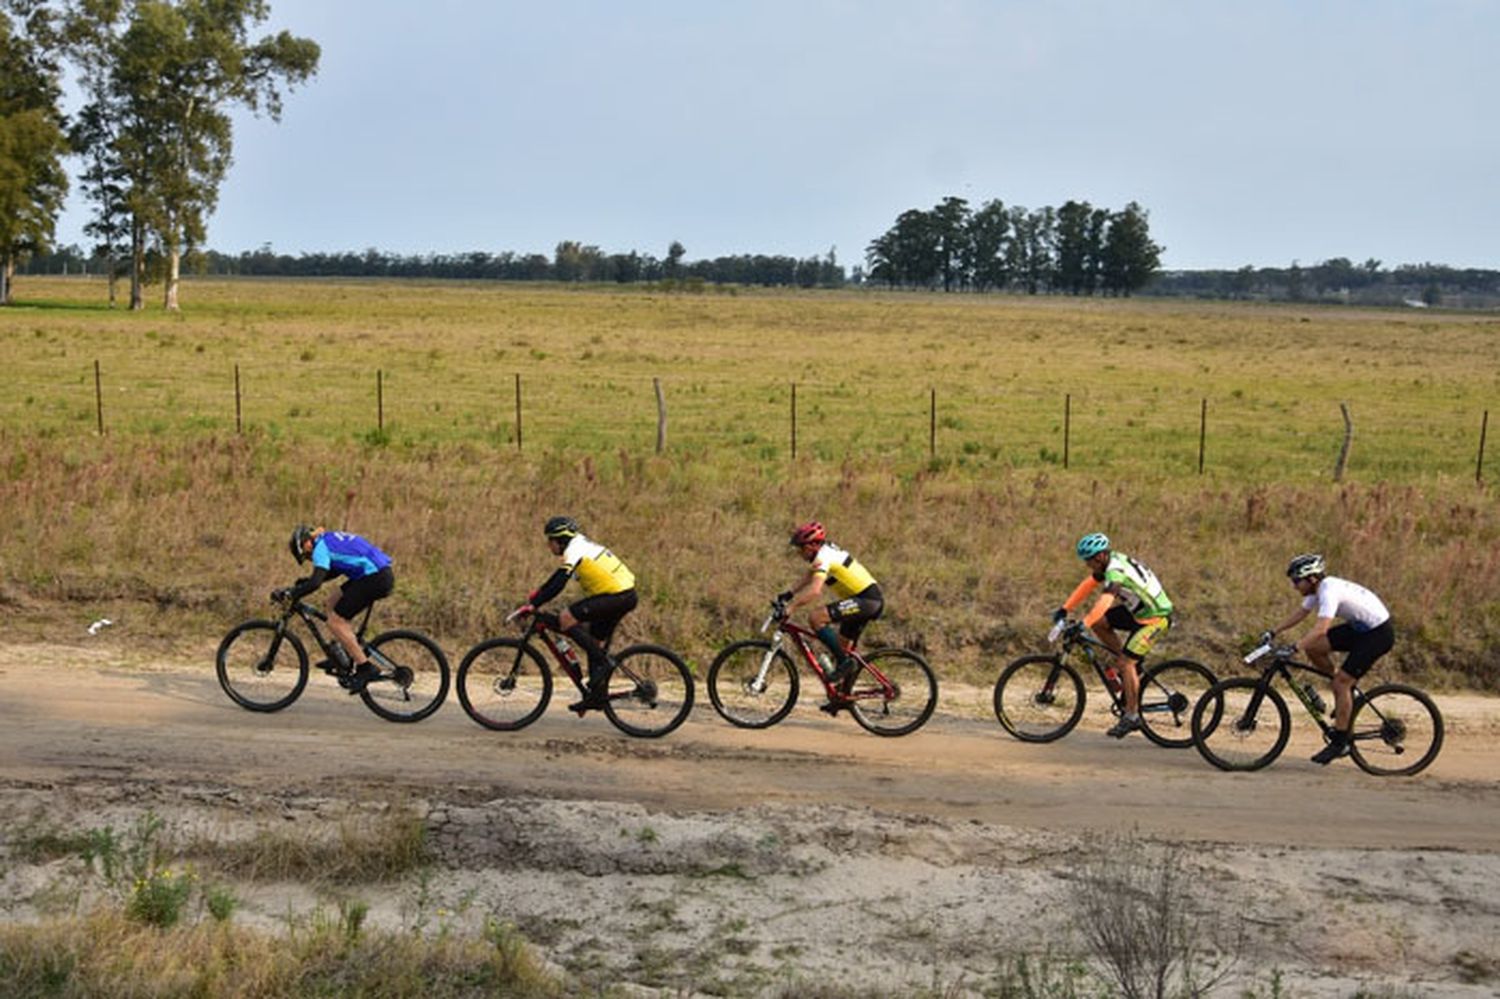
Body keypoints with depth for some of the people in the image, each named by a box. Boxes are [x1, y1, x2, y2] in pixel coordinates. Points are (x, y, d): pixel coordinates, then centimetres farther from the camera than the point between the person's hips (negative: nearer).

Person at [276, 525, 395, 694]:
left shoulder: (321, 546, -8)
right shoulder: (331, 539, 21)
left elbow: (315, 583, -20)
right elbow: (334, 570, 34)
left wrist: (288, 594, -13)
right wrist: (305, 580, 27)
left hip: (375, 579, -10)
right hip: (383, 574, 10)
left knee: (335, 621, -5)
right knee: (333, 604, 19)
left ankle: (365, 668, -5)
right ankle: (349, 657, 20)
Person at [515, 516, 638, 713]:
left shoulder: (575, 550, -11)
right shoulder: (581, 546, 19)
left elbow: (558, 584, -19)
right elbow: (557, 579, 29)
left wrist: (533, 605, -17)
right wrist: (537, 593, 23)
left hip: (617, 596, -11)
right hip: (625, 596, 11)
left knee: (566, 618, -14)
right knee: (596, 641, 16)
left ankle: (601, 663, -11)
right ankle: (597, 695, 20)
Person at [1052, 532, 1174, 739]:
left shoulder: (1116, 571, -28)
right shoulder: (1109, 563, 0)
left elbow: (1104, 602, -41)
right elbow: (1087, 586, 6)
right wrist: (1064, 609, 0)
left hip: (1157, 617, -9)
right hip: (1139, 612, 9)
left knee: (1126, 662, -14)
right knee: (1098, 623, 1)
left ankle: (1132, 716, -5)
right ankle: (1133, 667, 11)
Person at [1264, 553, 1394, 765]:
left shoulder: (1330, 591, -27)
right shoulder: (1318, 588, 1)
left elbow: (1321, 629, -38)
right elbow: (1300, 613, 13)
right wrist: (1273, 632, 7)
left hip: (1378, 633, -9)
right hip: (1360, 627, 9)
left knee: (1341, 681, -12)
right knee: (1313, 648, -1)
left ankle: (1340, 743, -6)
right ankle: (1346, 693, 15)